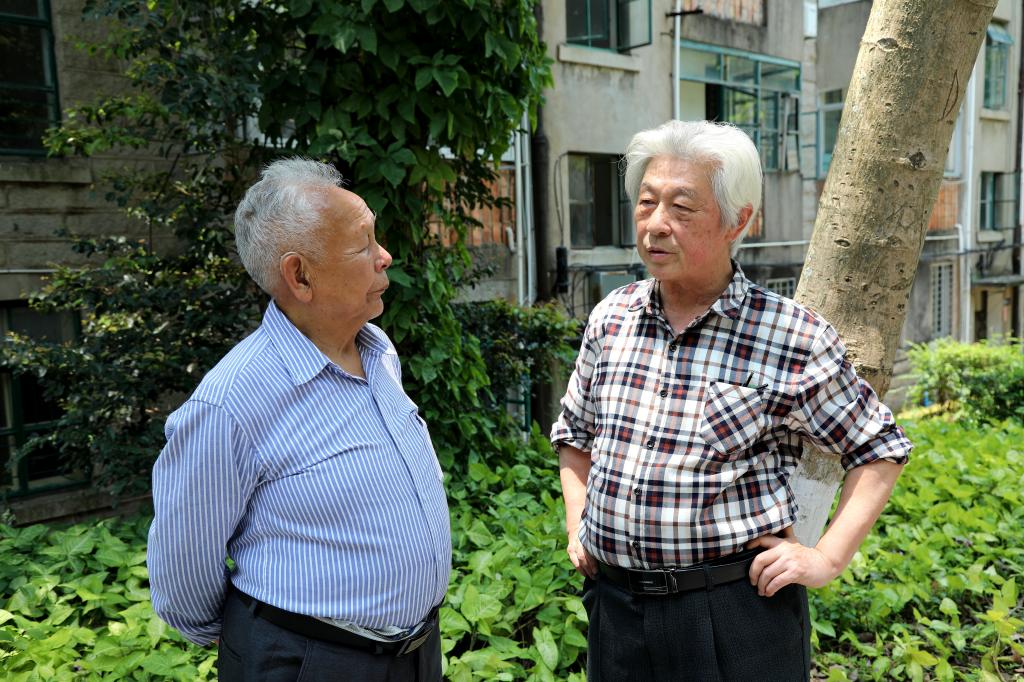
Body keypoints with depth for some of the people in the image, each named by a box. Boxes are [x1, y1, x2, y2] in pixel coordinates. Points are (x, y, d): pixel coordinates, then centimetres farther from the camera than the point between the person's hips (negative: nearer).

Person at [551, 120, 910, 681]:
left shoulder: (792, 337, -11)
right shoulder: (610, 318, 1)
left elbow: (879, 450, 0)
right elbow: (573, 433, 17)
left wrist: (827, 558, -8)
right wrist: (577, 526, 8)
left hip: (738, 616, -3)